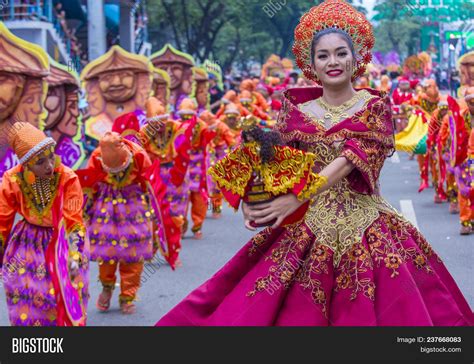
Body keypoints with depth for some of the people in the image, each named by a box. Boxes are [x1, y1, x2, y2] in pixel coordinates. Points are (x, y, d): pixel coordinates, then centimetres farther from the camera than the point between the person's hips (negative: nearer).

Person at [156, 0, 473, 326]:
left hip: (363, 224, -1)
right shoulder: (297, 110, 6)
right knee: (297, 308, -3)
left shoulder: (374, 107, -1)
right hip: (307, 227, 2)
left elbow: (349, 161, -14)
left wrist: (295, 199, -25)